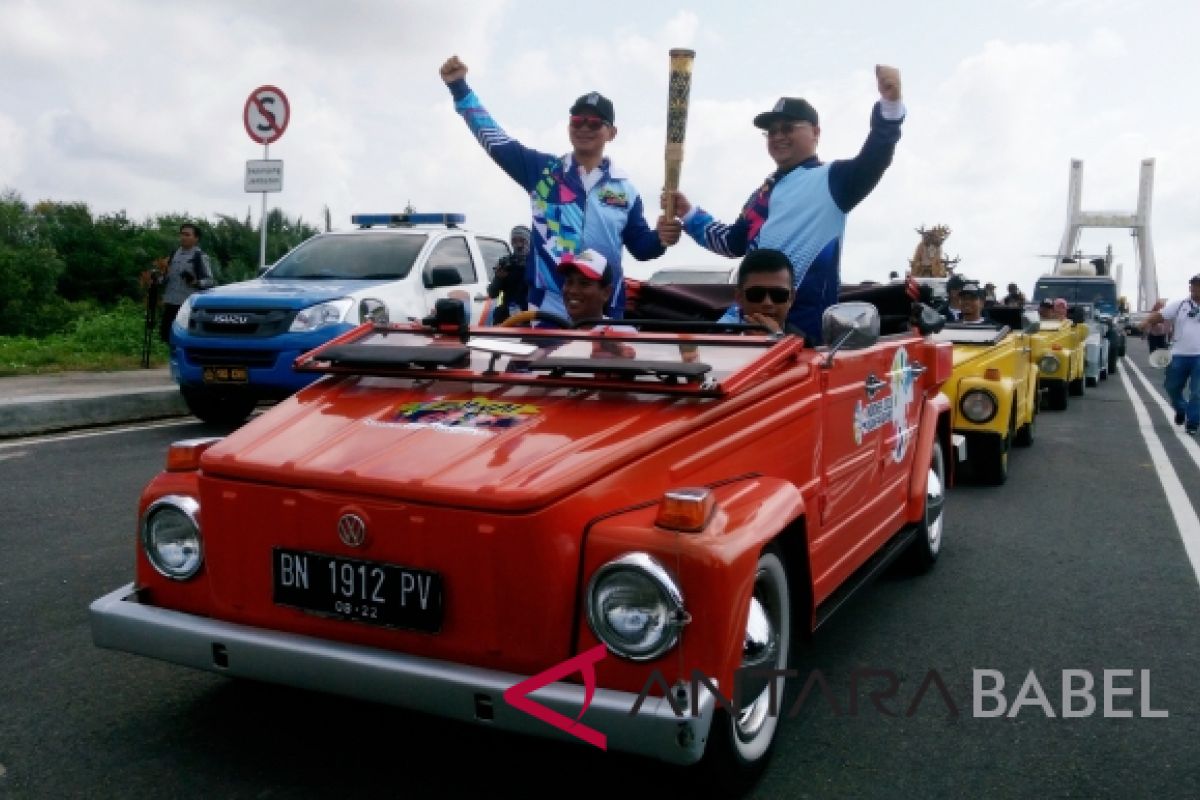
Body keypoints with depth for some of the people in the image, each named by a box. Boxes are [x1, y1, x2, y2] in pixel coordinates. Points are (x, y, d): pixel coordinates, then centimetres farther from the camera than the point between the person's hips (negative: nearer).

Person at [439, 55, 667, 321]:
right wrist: (459, 87, -3)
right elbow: (494, 139, 1)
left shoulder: (624, 188, 7)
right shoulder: (543, 170, 4)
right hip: (548, 309, -1)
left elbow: (640, 246, 11)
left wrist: (661, 239, -12)